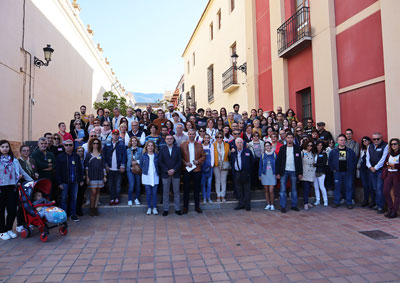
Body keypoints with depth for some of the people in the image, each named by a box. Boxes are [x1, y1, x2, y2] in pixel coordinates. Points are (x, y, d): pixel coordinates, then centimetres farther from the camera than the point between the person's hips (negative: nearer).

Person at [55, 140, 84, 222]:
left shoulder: (76, 156, 9)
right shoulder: (60, 157, -1)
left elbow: (80, 169, 13)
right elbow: (57, 171, -4)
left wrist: (81, 179, 9)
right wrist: (59, 182, -10)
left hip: (74, 181, 3)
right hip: (65, 182, -3)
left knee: (74, 198, 8)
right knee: (64, 198, 4)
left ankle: (73, 214, 17)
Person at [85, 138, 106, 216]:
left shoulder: (101, 154, 10)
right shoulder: (89, 154, 4)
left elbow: (103, 166, 11)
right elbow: (86, 167, 3)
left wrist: (105, 176, 7)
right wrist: (87, 177, -4)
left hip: (100, 175, 3)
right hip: (92, 175, -3)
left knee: (98, 192, 5)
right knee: (93, 192, -7)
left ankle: (96, 207, 13)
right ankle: (91, 208, 5)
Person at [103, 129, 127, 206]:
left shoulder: (121, 145, -1)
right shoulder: (107, 144, 4)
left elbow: (124, 155, -3)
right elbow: (104, 155, 6)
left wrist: (122, 166, -8)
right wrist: (106, 165, -1)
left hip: (118, 168, -1)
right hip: (110, 168, 2)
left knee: (118, 184, 5)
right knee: (111, 184, 8)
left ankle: (117, 199, 16)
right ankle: (112, 199, 16)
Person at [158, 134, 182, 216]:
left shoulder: (178, 149, 5)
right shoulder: (162, 149, 6)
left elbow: (180, 161, -1)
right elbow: (160, 162, -1)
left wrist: (174, 170, -12)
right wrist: (167, 170, -11)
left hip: (176, 173, 0)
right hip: (165, 174, 0)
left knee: (176, 192, 6)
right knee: (165, 192, 4)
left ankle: (177, 209, 15)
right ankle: (165, 209, 13)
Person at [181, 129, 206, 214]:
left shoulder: (199, 145, 8)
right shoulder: (183, 145, 4)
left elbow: (203, 156, 7)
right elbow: (180, 157, 1)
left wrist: (198, 161, -9)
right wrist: (185, 163, -13)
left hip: (197, 169, 1)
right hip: (187, 169, -1)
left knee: (197, 189, 8)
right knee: (186, 189, 4)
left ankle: (197, 206, 19)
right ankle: (185, 207, 15)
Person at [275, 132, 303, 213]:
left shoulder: (297, 148, 5)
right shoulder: (282, 148, 3)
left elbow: (300, 161, 6)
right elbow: (278, 161, 1)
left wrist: (300, 173, 0)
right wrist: (277, 173, -5)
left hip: (293, 171, 1)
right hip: (284, 171, -1)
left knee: (294, 189, 9)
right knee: (283, 190, 0)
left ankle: (294, 205, 20)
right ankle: (283, 206, 6)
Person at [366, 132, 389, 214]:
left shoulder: (385, 146, -3)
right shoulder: (370, 147, 15)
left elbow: (383, 159, -10)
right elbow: (368, 158, 13)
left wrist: (375, 168, -10)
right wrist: (370, 167, -3)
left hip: (380, 170, -5)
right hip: (372, 170, 5)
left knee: (379, 189, -9)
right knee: (375, 189, 8)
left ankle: (380, 207, -4)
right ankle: (377, 204, 16)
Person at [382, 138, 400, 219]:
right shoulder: (389, 154, 16)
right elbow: (385, 163, 19)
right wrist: (388, 165, 0)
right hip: (389, 174, 6)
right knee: (385, 191, -1)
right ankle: (390, 209, 13)